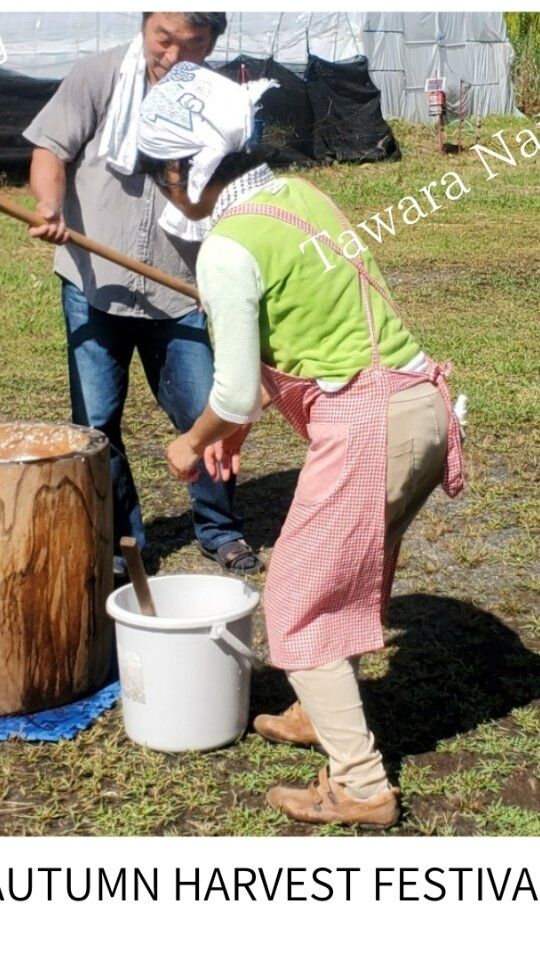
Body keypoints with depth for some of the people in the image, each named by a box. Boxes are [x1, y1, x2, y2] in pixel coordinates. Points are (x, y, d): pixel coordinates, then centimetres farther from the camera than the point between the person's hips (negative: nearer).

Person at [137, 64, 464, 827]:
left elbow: (236, 389, -10)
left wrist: (195, 441, 10)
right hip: (421, 405, 9)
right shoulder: (299, 194, 10)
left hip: (367, 426, -9)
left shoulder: (228, 249, -15)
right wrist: (241, 421, 22)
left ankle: (361, 787, 11)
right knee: (347, 578, 25)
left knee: (299, 600, 6)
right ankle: (327, 711, 44)